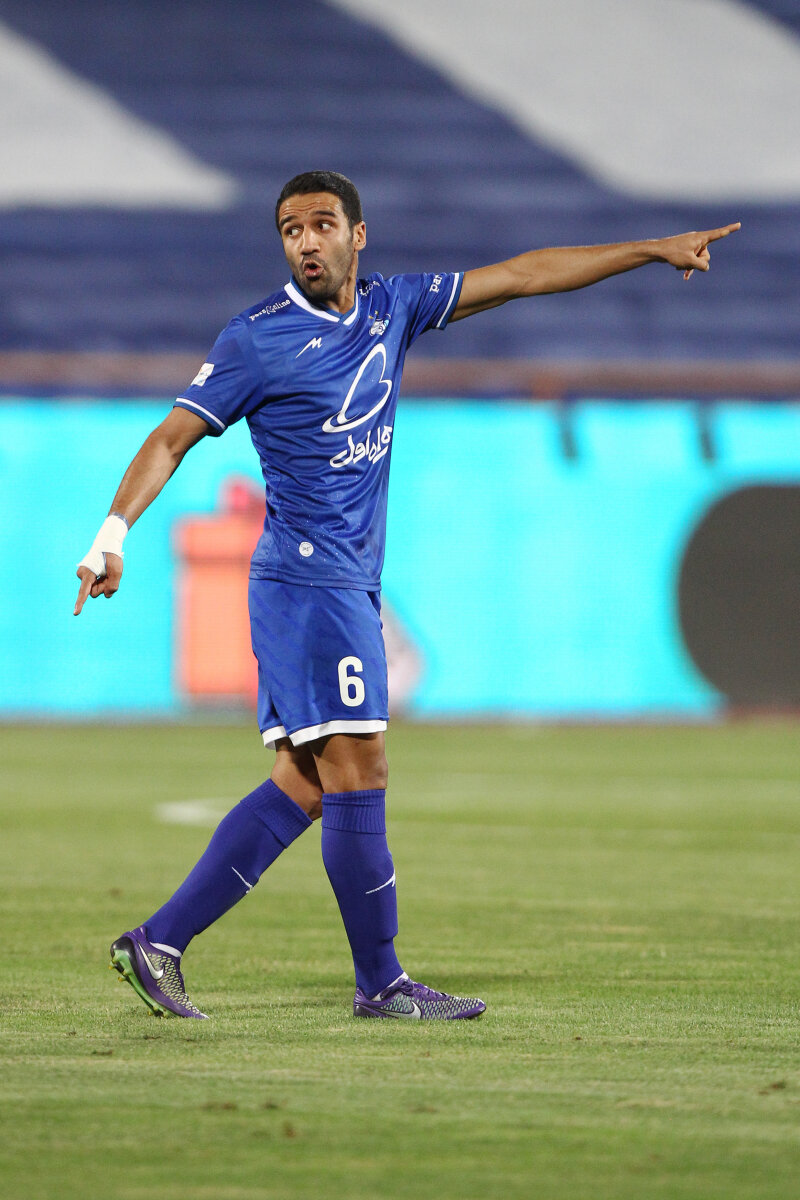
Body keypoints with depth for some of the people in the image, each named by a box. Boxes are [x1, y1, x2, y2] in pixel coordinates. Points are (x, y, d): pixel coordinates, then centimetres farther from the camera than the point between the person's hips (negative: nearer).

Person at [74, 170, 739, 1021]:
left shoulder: (390, 308, 12)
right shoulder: (258, 339, -7)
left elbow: (521, 276, 17)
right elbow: (172, 438, -6)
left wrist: (653, 250, 19)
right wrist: (113, 532, -20)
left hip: (350, 585, 8)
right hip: (308, 580, -8)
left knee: (304, 785, 5)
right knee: (356, 779, -8)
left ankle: (159, 941, 6)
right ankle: (380, 983, -2)